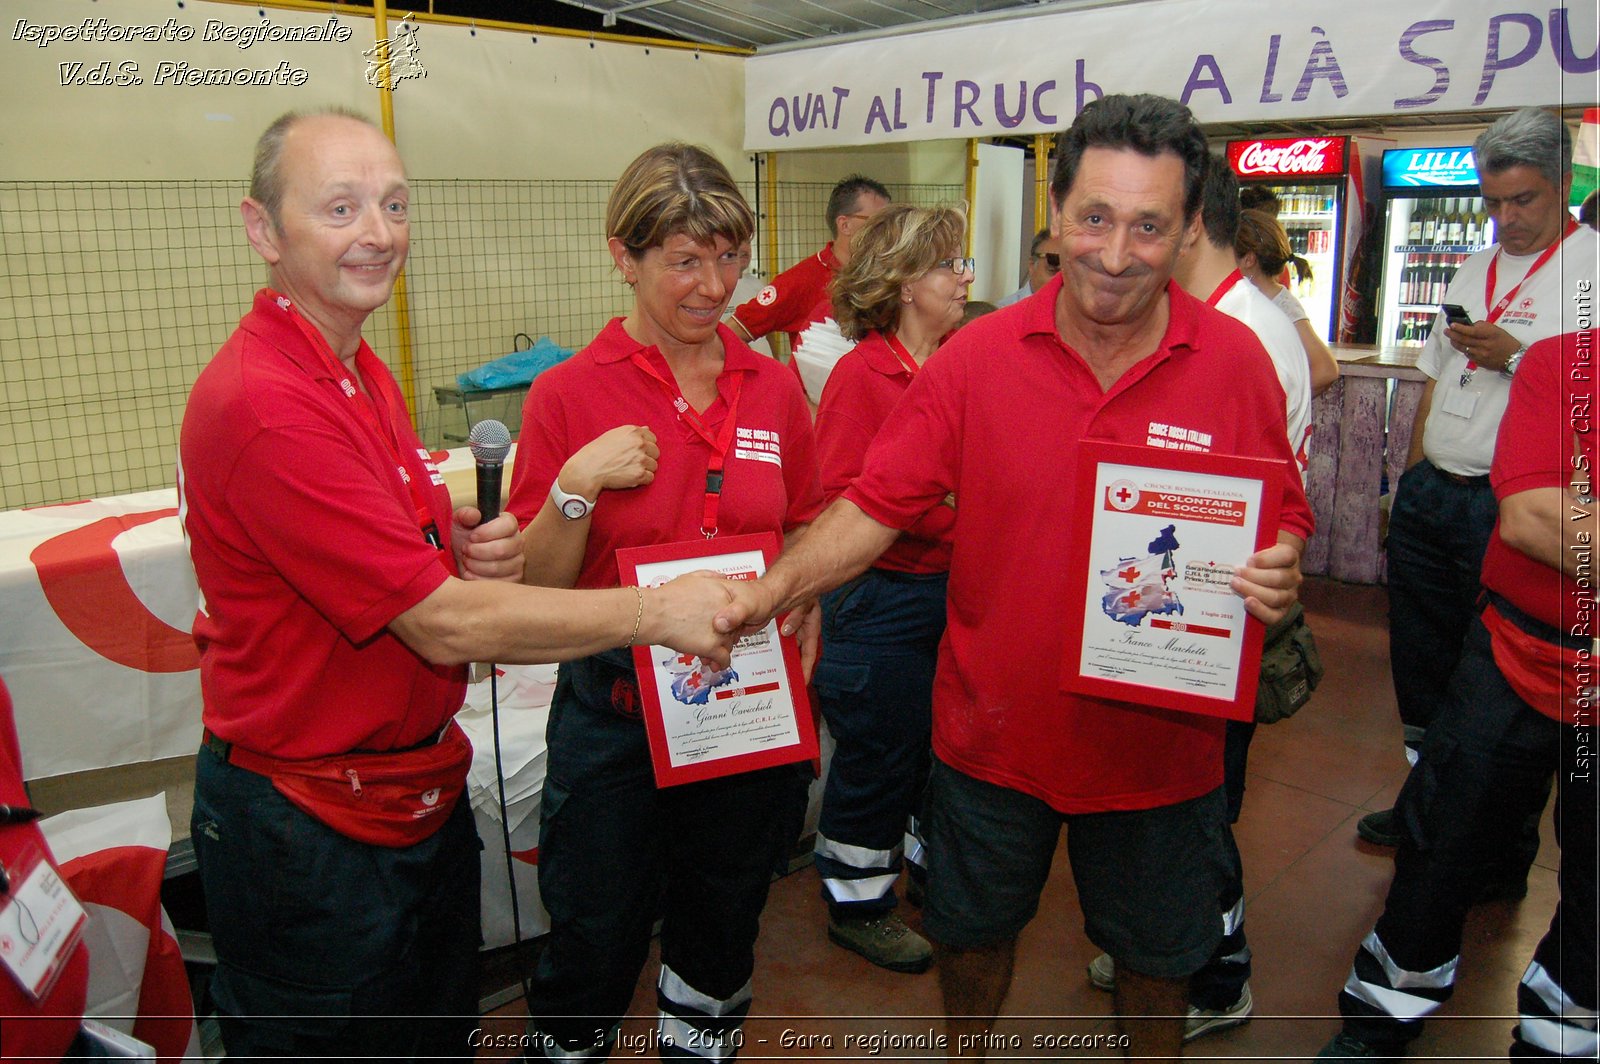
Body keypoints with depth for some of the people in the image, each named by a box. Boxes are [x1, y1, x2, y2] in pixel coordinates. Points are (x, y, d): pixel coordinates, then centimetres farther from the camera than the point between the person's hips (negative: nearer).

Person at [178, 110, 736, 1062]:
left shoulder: (364, 372, 6)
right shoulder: (265, 403, -25)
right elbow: (446, 625, -26)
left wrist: (473, 547, -7)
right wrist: (654, 611, -19)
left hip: (424, 791, 9)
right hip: (312, 831, -8)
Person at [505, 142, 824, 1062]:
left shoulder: (773, 388, 0)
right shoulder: (569, 394, -9)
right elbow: (533, 589, -7)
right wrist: (575, 488, -22)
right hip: (616, 712, -3)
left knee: (722, 927, 22)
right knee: (596, 940, 13)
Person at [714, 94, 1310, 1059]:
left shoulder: (1234, 361, -10)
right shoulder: (977, 357, -10)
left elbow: (1285, 523, -1)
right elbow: (876, 507, -10)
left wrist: (1278, 574, -24)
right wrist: (770, 590, -24)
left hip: (1160, 738, 0)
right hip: (993, 729, 1)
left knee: (1157, 952, 23)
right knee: (973, 929, 23)